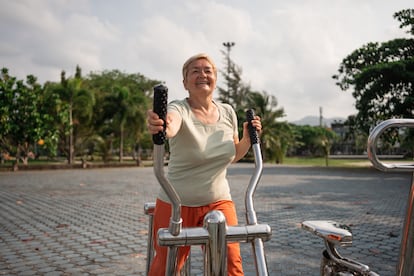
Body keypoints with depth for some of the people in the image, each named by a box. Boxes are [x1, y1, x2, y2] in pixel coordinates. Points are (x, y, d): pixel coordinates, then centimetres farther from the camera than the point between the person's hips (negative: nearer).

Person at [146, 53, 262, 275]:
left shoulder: (227, 112, 2)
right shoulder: (179, 109, -13)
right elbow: (171, 126, -39)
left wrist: (248, 139, -4)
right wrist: (159, 126, -61)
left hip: (219, 201, 3)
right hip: (177, 203, -3)